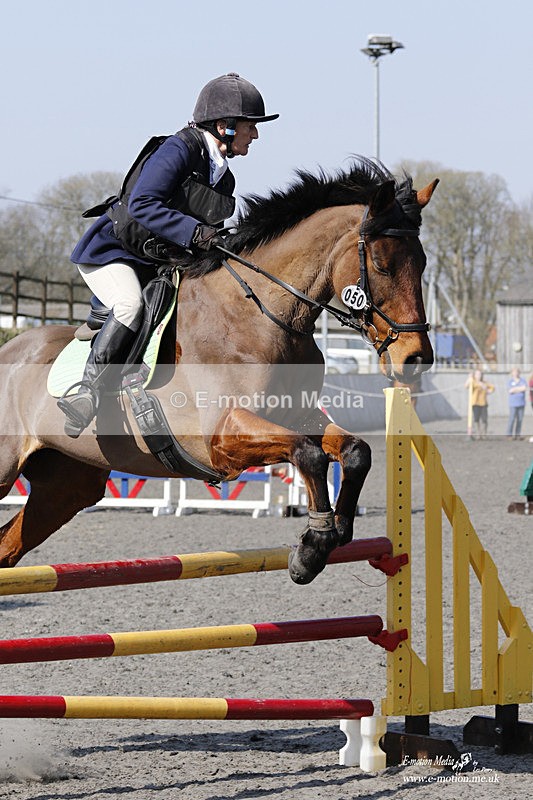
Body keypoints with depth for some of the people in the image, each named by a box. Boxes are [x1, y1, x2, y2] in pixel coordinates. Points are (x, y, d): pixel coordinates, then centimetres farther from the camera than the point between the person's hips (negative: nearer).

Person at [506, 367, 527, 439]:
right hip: (513, 403, -3)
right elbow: (510, 391, -11)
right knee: (512, 419, -9)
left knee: (520, 419, 0)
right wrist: (520, 388, -8)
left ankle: (517, 434, 5)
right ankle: (509, 435, -5)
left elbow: (525, 388, -9)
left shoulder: (523, 380, 8)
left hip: (521, 403, 3)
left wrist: (515, 389, -11)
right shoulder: (510, 381, 3)